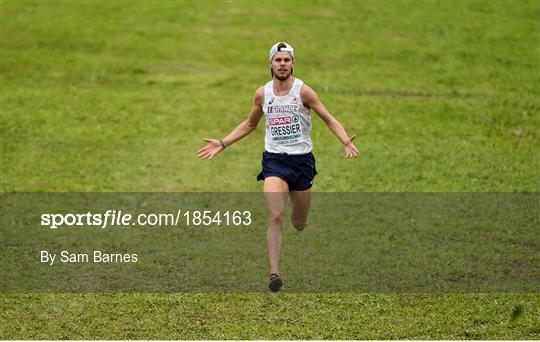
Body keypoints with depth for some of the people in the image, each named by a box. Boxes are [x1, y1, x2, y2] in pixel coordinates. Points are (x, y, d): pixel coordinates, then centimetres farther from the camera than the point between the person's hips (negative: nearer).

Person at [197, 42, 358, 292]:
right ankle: (274, 274, -19)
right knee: (276, 217, -19)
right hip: (274, 161, 0)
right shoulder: (262, 94, 3)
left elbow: (329, 120, -3)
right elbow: (249, 125, 20)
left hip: (302, 161, 0)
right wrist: (222, 144, 12)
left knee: (299, 224, 11)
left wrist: (346, 142, -20)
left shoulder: (302, 91, -5)